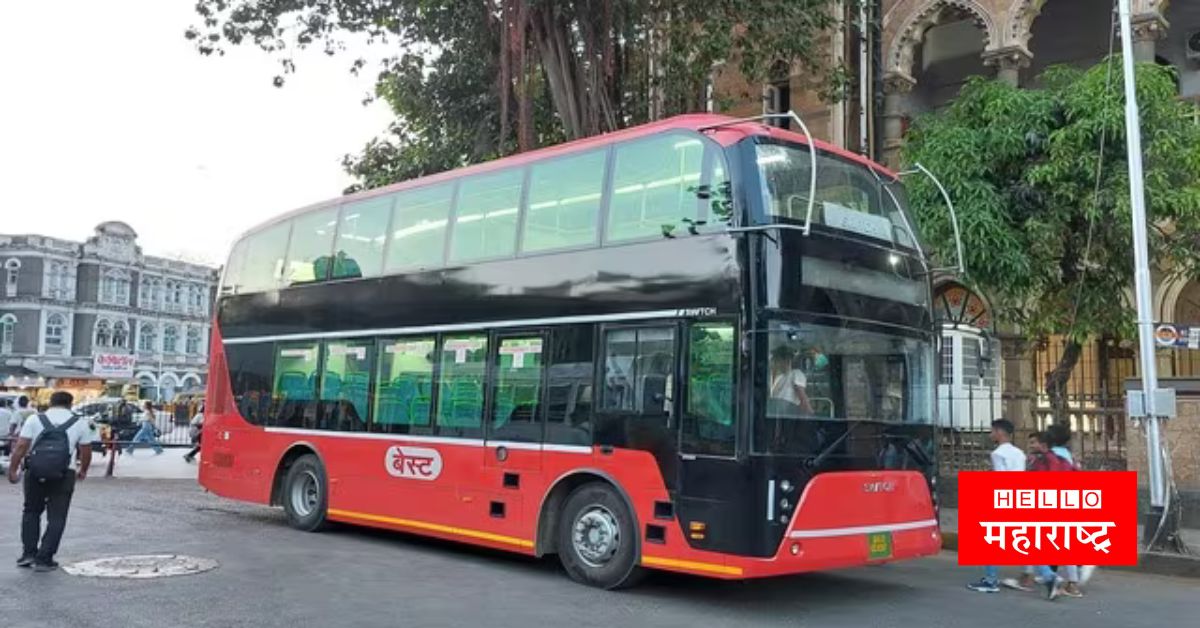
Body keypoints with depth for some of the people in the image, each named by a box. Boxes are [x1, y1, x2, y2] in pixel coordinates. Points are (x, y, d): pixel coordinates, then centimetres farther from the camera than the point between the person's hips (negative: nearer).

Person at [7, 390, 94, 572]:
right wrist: (83, 471, 23)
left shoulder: (34, 420, 5)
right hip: (65, 474, -1)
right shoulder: (80, 424, 6)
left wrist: (13, 469, 4)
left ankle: (28, 553, 17)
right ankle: (44, 559, 3)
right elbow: (86, 452, 8)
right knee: (56, 518, 5)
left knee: (31, 512, 20)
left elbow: (21, 446, -2)